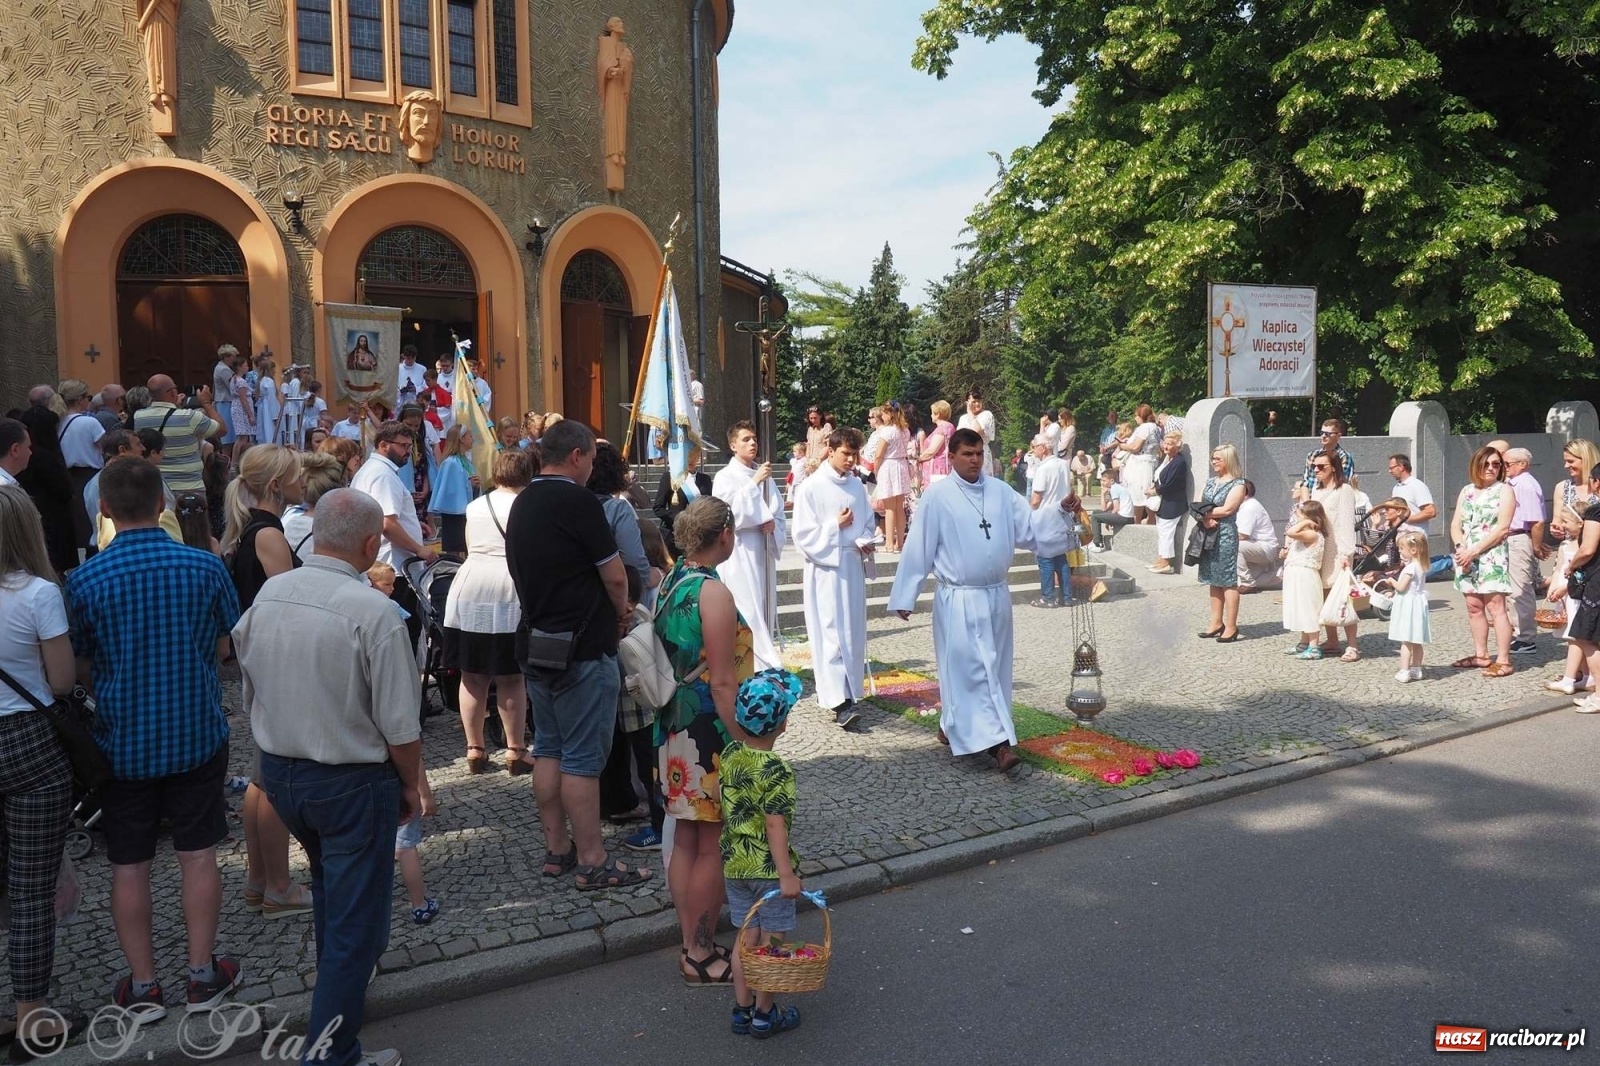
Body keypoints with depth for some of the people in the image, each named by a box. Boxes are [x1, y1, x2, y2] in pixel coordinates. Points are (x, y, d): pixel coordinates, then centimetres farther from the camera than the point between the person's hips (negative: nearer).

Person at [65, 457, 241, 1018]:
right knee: (198, 856, 12)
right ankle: (203, 976, 22)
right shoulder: (206, 567, -11)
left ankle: (142, 986, 23)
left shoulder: (83, 581, -12)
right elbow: (227, 645, -1)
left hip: (122, 741, 0)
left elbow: (80, 670, -3)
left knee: (129, 866, 12)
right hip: (197, 735, 1)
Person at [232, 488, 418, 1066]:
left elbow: (250, 686, 9)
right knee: (354, 916, 8)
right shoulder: (372, 610, -24)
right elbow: (400, 725, -21)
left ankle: (338, 970, 55)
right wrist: (411, 785, -3)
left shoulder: (268, 594, -5)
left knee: (329, 882, 32)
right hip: (350, 782, -7)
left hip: (277, 772, 7)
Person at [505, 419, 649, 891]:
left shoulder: (522, 502, 11)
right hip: (582, 648, -9)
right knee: (583, 757, -2)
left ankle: (556, 849, 23)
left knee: (548, 749, 14)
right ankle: (592, 862, 5)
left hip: (536, 643, 9)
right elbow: (615, 575, -13)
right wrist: (621, 612, 6)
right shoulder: (579, 502, -16)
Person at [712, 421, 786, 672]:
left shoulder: (765, 477, 11)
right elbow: (731, 513, -18)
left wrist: (773, 524, -8)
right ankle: (768, 667, -8)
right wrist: (754, 482, -18)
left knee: (764, 609, 10)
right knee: (748, 615, -10)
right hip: (739, 554, -6)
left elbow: (779, 515, 14)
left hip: (763, 552, 6)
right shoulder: (724, 477, -4)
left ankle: (765, 664, 19)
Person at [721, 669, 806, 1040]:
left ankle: (742, 1010, 27)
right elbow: (775, 825, -23)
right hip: (768, 868, -6)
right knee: (771, 941, 9)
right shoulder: (777, 770, -22)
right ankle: (764, 1015, 21)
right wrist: (787, 874, -19)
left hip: (734, 864, 6)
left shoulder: (729, 756, -2)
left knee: (746, 937, 17)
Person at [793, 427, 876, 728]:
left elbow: (867, 522, 17)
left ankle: (849, 690, 21)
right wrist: (836, 525, -13)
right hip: (825, 567, -5)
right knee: (831, 632, -9)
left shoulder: (857, 485, 7)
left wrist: (864, 542, -3)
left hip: (853, 565, 5)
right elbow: (803, 535, -9)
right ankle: (838, 700, -12)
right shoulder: (811, 487, -8)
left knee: (853, 632, 9)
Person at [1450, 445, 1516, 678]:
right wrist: (1461, 547, -8)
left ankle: (1503, 661, -7)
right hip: (1467, 556, 6)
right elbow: (1455, 525, 11)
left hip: (1492, 556, -6)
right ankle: (1481, 655, 19)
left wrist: (1474, 551, -15)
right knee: (1474, 607, 10)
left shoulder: (1504, 491, -2)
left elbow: (1502, 528, -11)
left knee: (1495, 607, -9)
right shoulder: (1466, 491, 15)